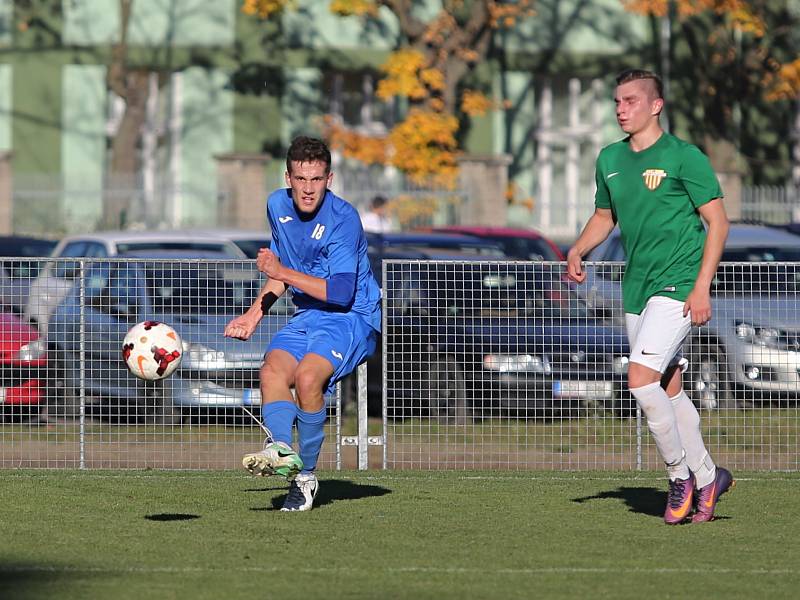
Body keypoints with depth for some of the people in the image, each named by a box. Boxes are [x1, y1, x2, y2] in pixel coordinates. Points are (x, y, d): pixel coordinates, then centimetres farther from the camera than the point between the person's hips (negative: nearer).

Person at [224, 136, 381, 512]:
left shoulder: (343, 219, -17)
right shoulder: (278, 206, 5)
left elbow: (341, 292, -23)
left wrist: (282, 272, -20)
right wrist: (255, 314, 17)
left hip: (353, 317, -7)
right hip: (307, 317, 7)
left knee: (307, 377, -29)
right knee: (272, 371, -22)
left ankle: (306, 474, -18)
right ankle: (280, 448, -42)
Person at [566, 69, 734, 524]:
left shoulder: (684, 157, -8)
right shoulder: (610, 159, 11)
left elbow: (718, 222, -8)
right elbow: (604, 217, 24)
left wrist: (702, 287, -15)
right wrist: (577, 252, 4)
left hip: (678, 285, -7)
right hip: (637, 290, 7)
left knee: (641, 378, -19)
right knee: (669, 389, 9)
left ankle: (681, 474, -5)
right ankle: (706, 478, 21)